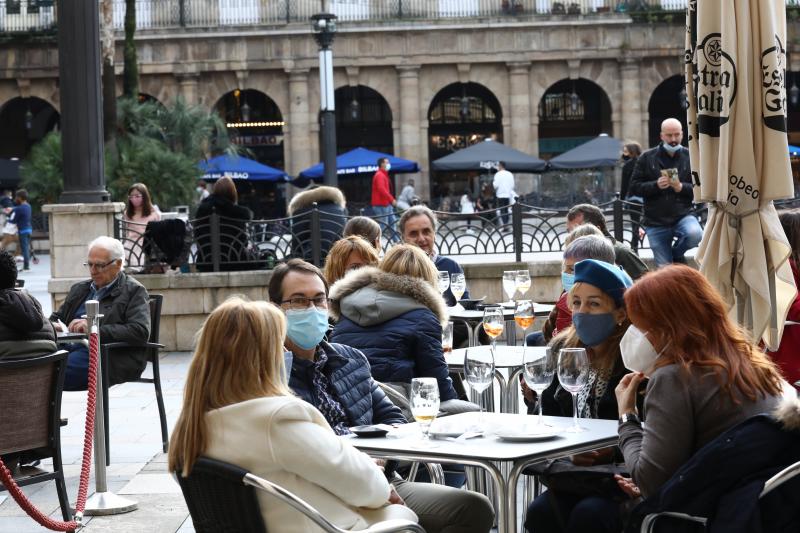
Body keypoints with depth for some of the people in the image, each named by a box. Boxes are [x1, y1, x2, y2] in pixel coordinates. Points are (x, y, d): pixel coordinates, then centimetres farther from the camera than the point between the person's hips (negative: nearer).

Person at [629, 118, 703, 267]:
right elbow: (634, 187, 0)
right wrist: (656, 185, -16)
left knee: (695, 234, -32)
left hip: (683, 215, 0)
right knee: (664, 268, 0)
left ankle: (676, 253, 0)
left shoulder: (690, 157, 4)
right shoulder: (647, 158, 5)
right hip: (655, 222, 0)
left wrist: (682, 187, -17)